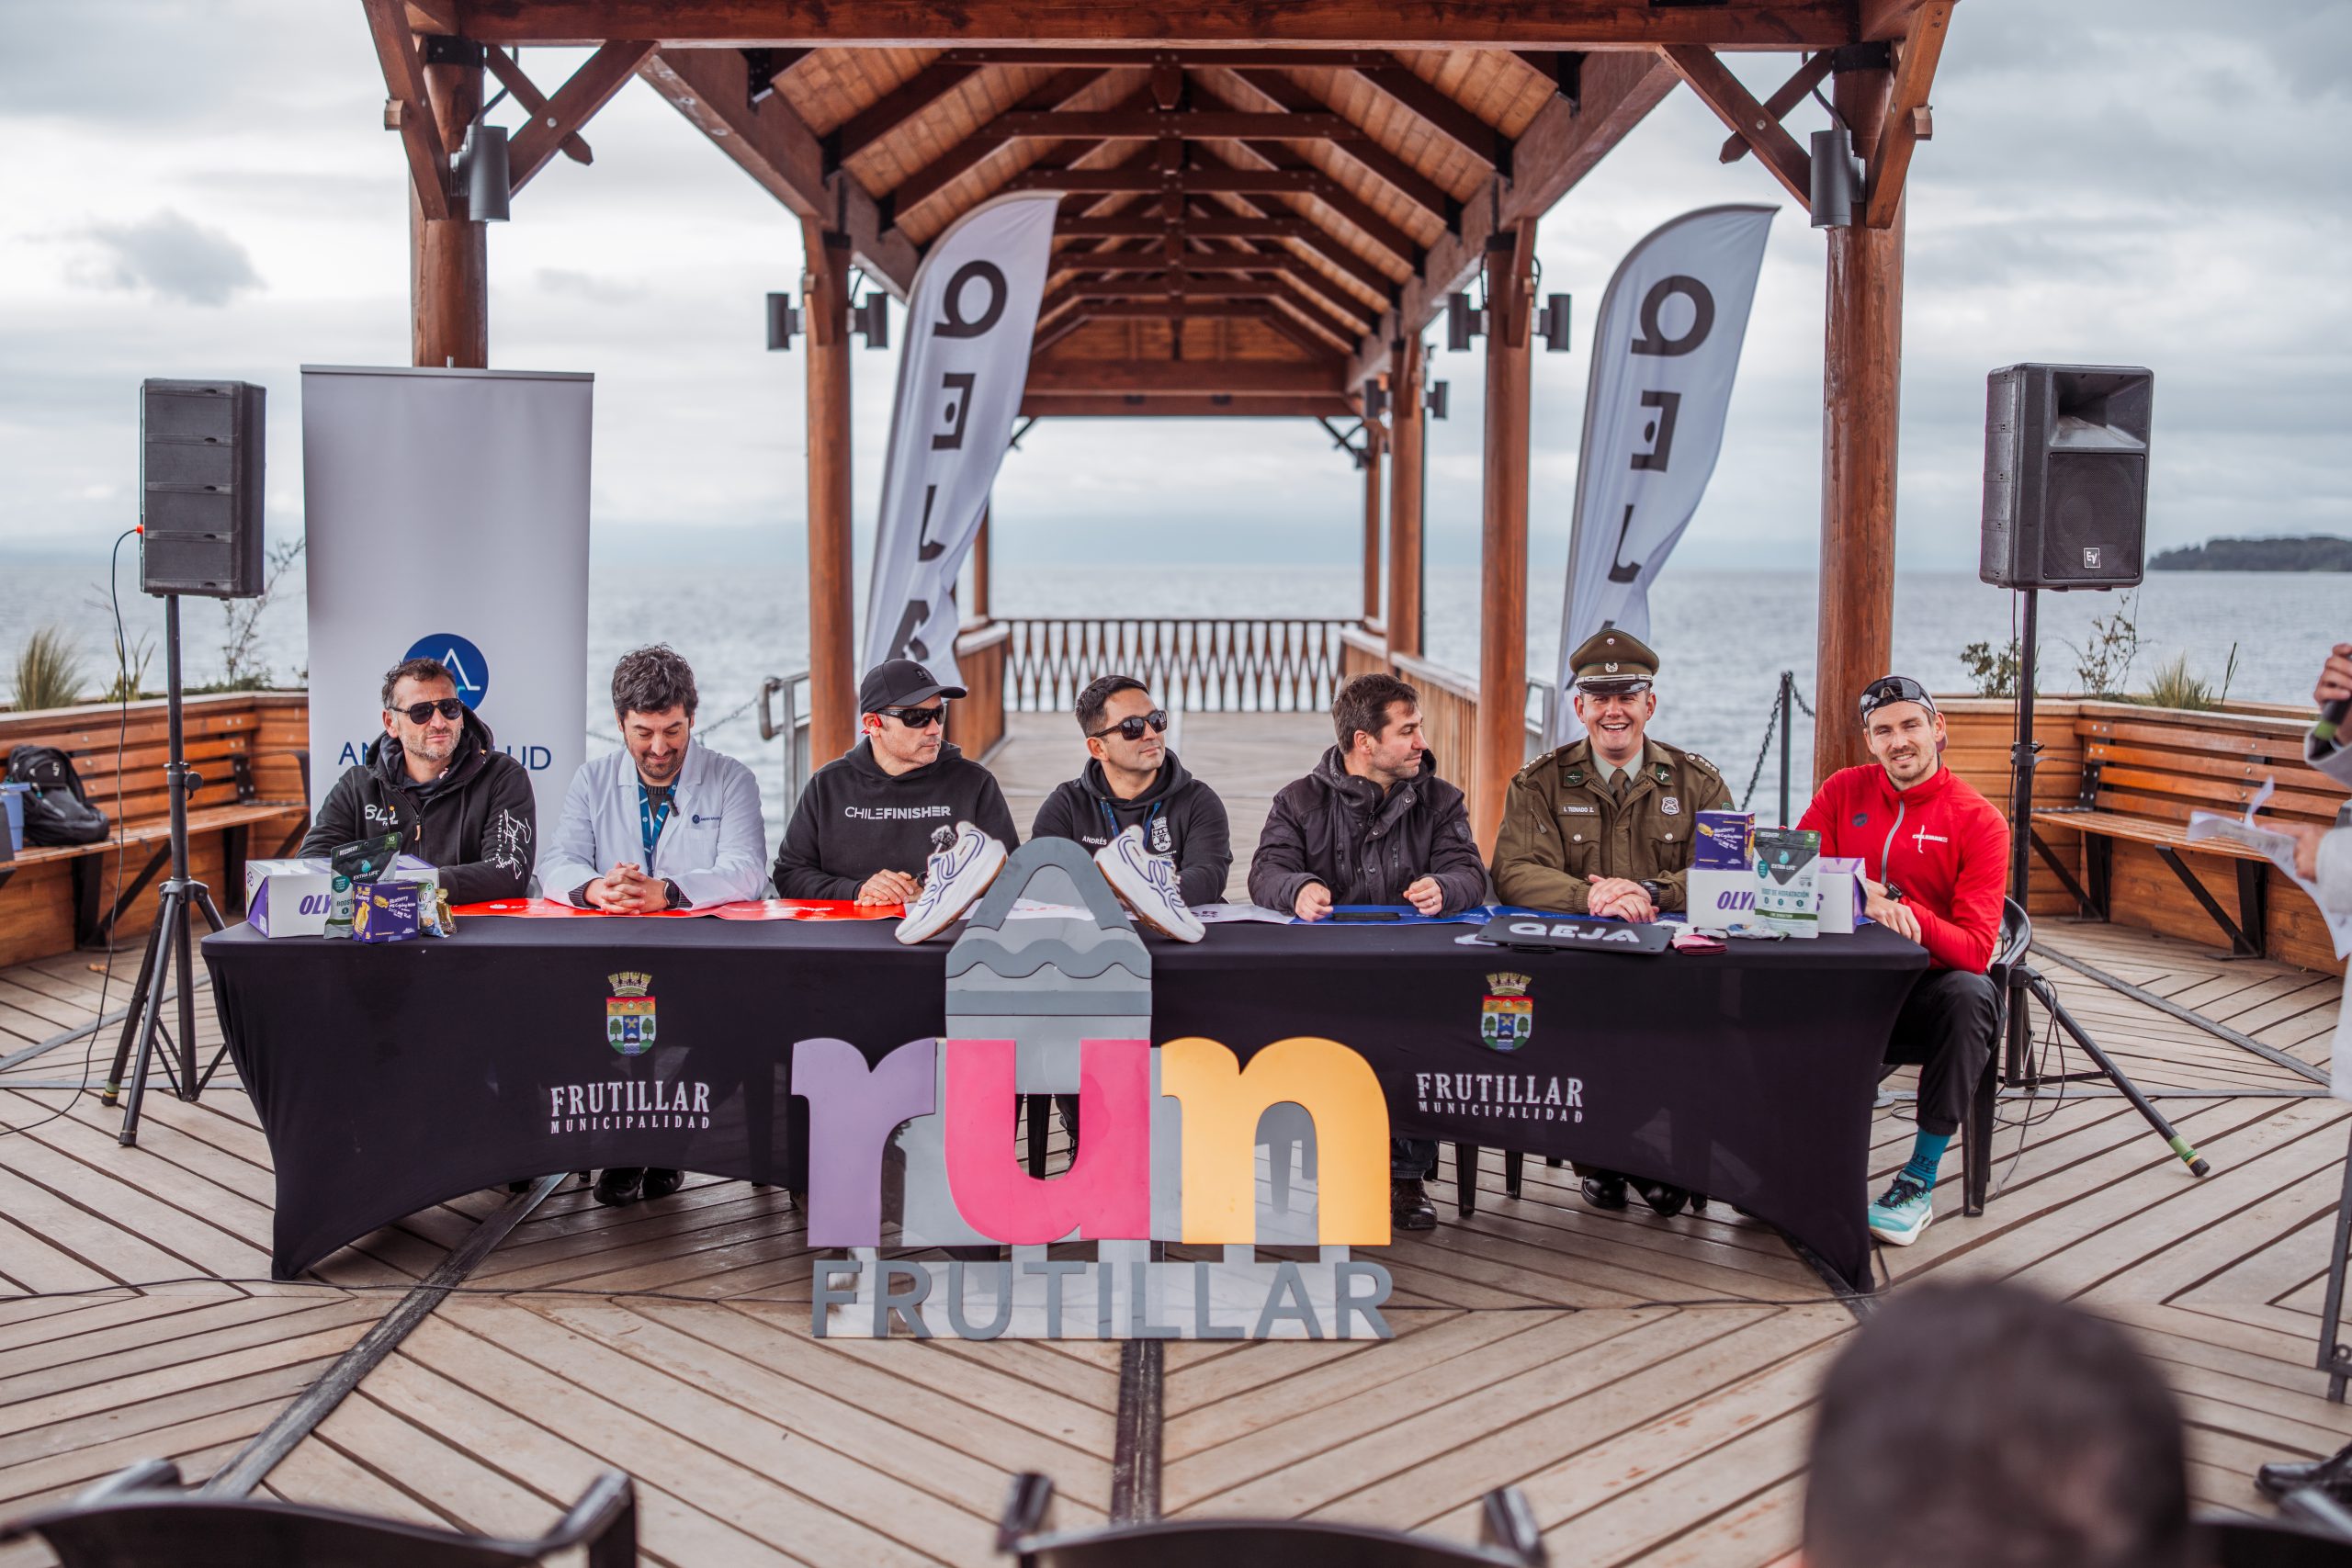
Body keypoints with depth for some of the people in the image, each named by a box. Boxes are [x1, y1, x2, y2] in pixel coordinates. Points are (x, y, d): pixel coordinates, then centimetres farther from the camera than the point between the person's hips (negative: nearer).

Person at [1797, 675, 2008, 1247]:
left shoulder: (1979, 821, -3)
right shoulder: (1842, 791, 7)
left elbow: (1975, 950, -11)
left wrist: (1907, 914, -30)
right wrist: (1858, 899, -21)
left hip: (1927, 992, -2)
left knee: (1971, 995, -36)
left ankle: (1920, 1178, -22)